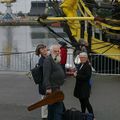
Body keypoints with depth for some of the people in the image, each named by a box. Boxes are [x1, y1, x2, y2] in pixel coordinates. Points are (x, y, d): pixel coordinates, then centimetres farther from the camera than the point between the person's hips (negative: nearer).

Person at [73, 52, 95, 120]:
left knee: (86, 102, -5)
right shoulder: (80, 64, 9)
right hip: (79, 86, 8)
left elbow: (87, 77, -23)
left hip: (85, 87, -8)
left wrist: (77, 75, -20)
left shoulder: (88, 66, -17)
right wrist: (76, 73, -1)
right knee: (82, 101, 15)